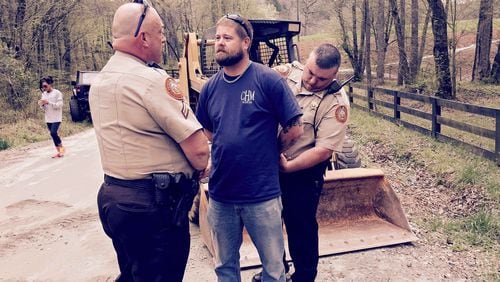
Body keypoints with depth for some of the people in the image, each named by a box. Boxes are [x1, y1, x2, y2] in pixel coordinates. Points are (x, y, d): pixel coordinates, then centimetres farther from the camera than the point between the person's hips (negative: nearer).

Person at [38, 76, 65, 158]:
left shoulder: (57, 93, -7)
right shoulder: (44, 94, 10)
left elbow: (59, 105, -14)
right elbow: (44, 108, 13)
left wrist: (48, 102, -21)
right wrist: (41, 104, -9)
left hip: (56, 118, -6)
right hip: (48, 118, 6)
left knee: (53, 132, -19)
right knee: (52, 134, 7)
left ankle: (61, 147, 2)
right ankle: (59, 151, 15)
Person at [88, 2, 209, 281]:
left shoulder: (100, 81, 9)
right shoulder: (152, 80, -19)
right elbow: (198, 148, -20)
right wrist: (198, 168, 1)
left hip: (112, 196, 9)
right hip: (154, 204, -9)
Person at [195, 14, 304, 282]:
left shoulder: (268, 80, -11)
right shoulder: (210, 88, 3)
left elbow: (295, 128, -7)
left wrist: (266, 154, 3)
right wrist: (230, 150, 6)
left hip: (262, 194, -4)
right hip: (220, 195, 4)